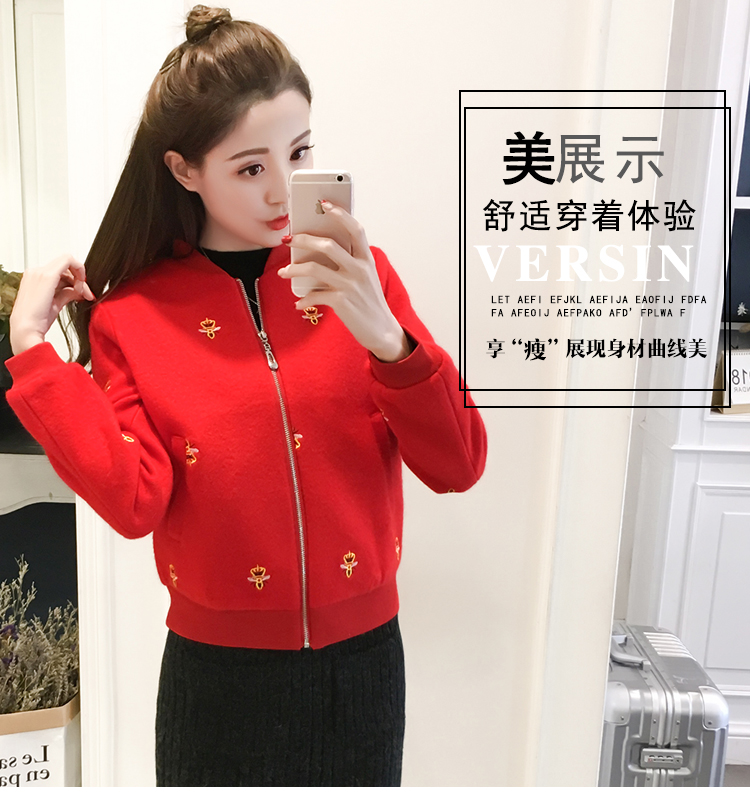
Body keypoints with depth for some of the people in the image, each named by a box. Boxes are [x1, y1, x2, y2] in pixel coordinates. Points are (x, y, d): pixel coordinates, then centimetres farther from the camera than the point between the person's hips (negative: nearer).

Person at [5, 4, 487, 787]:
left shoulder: (359, 275, -7)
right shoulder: (129, 316, -6)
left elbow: (457, 467, -12)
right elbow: (135, 502, -15)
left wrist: (385, 336, -28)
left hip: (362, 654, 2)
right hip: (218, 670, -1)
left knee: (360, 777, 23)